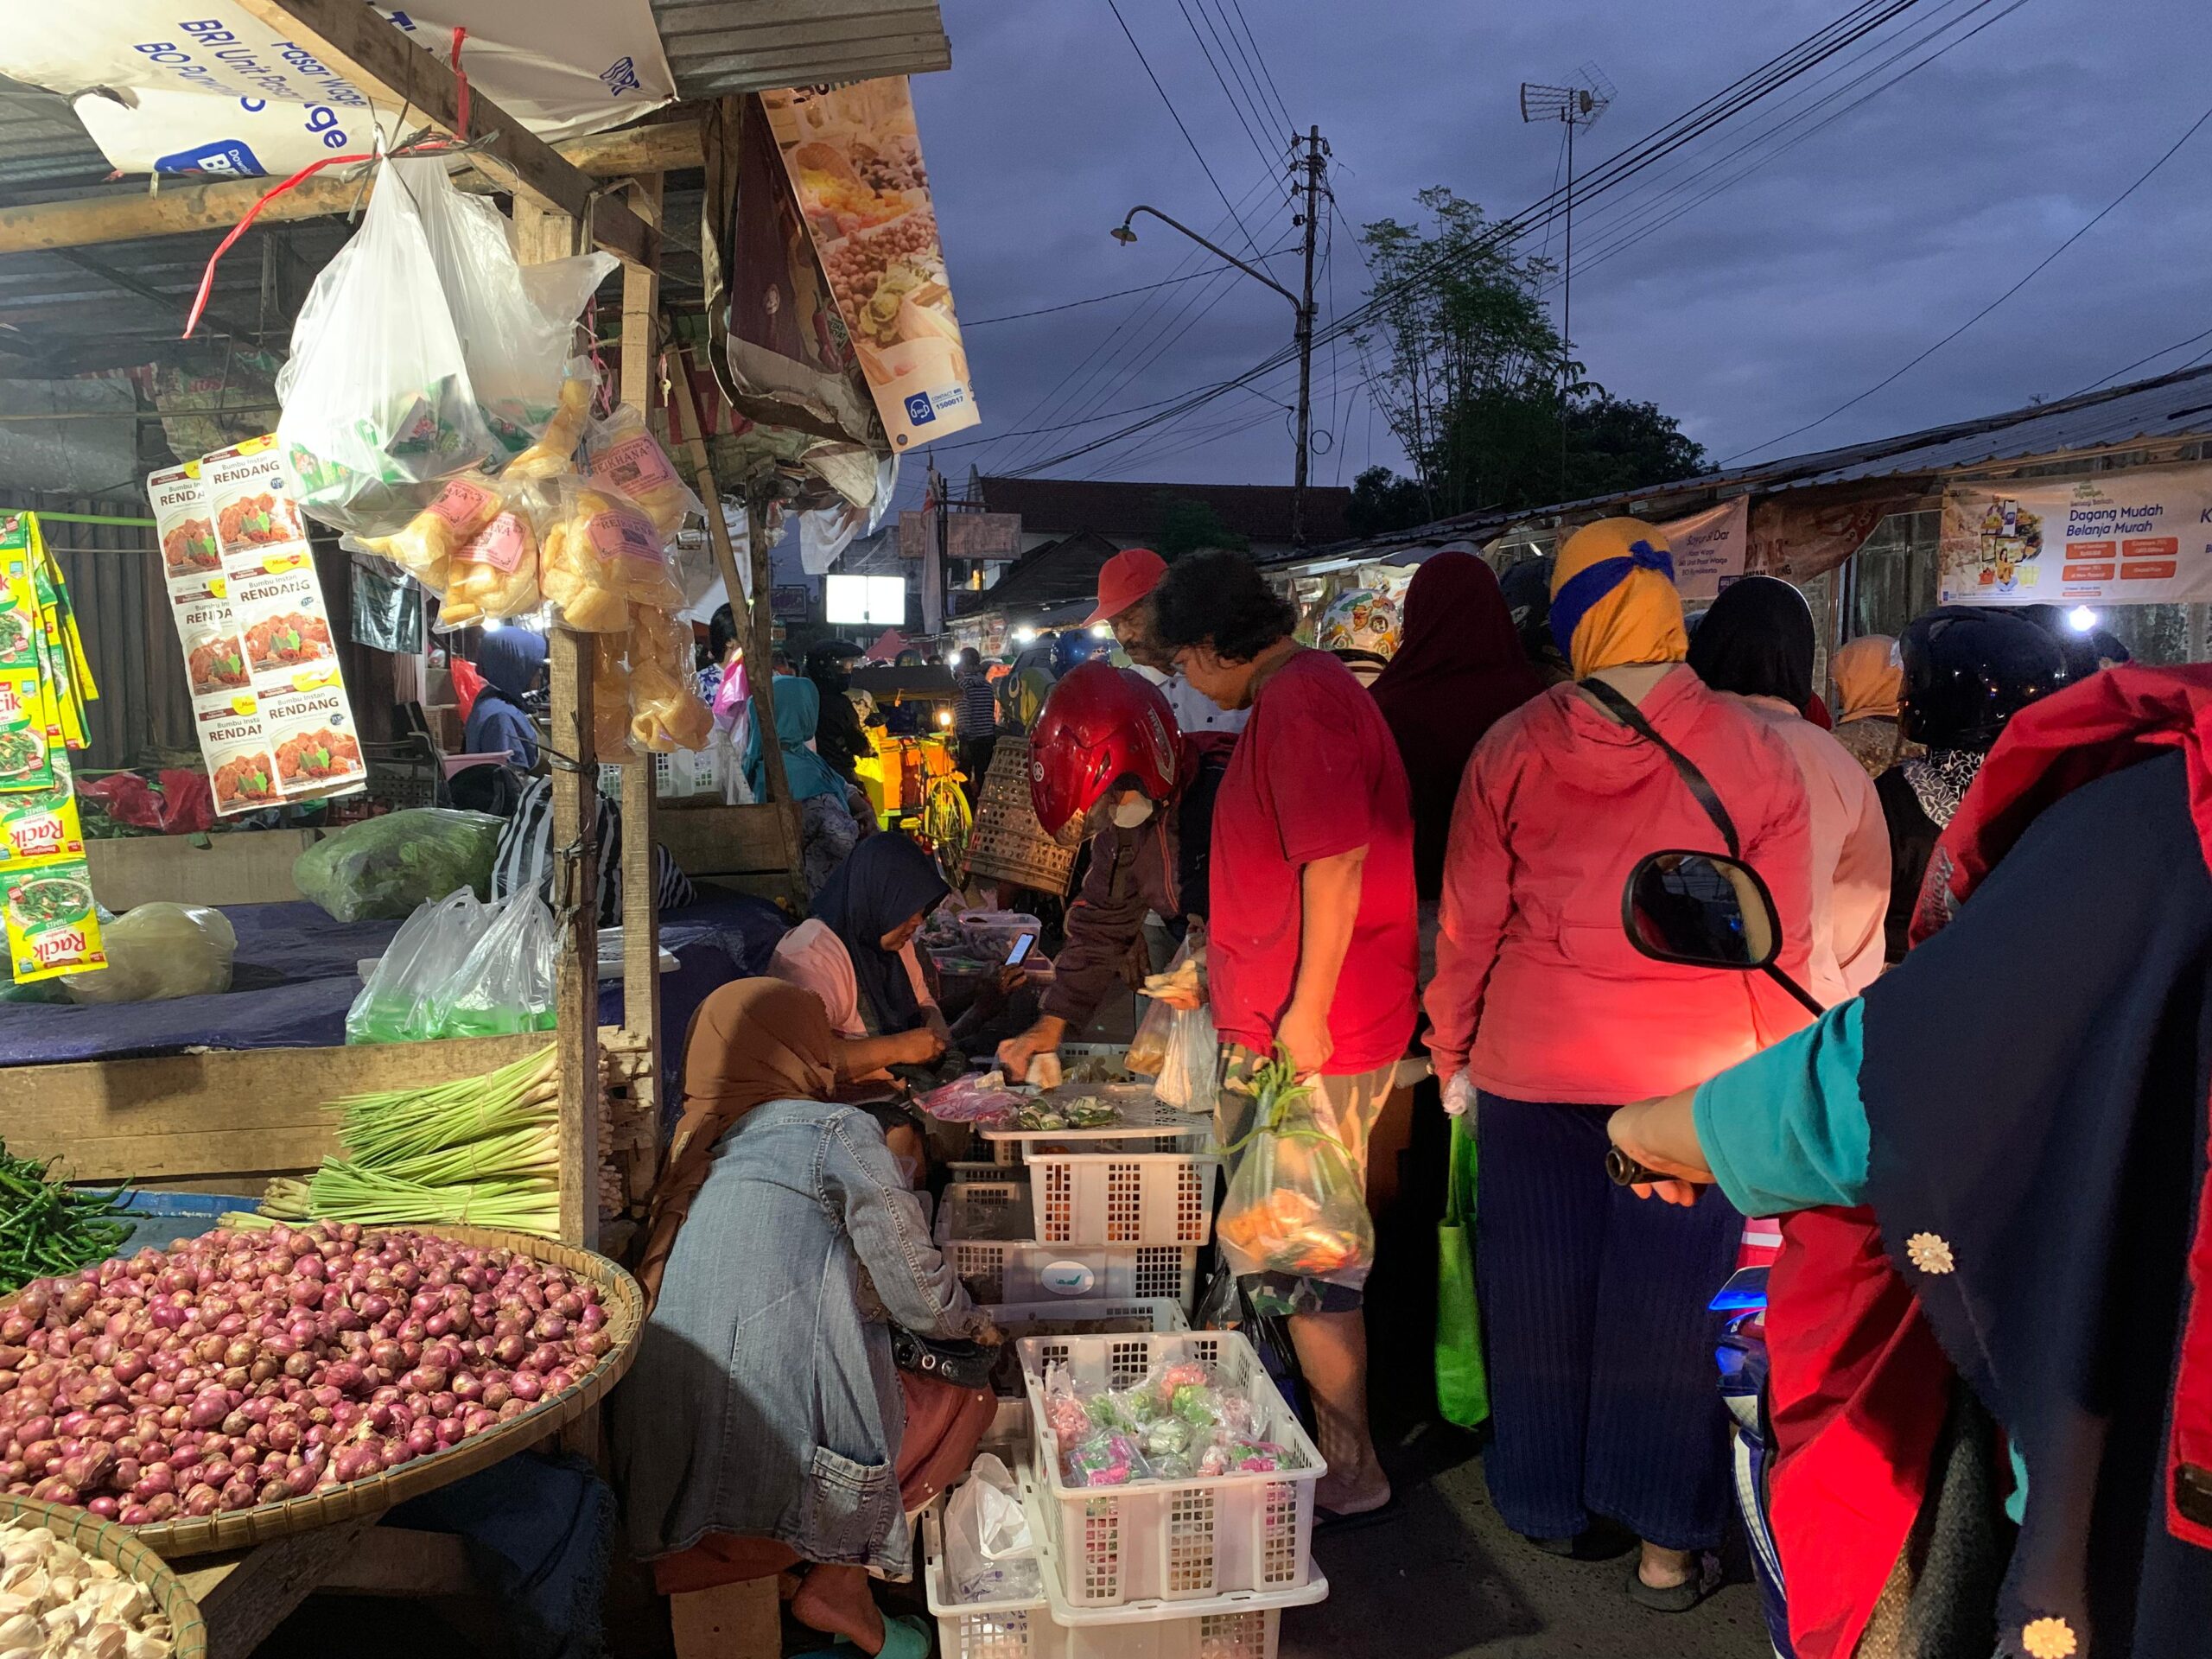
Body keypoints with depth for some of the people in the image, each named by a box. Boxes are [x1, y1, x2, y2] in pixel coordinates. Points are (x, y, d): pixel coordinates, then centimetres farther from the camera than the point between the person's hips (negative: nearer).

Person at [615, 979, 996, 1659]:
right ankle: (839, 1584, 6)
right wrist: (972, 1322, 20)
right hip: (778, 1464, -7)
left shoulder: (696, 1150, 16)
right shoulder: (838, 1131, -4)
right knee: (971, 1399, 17)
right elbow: (918, 1290, -3)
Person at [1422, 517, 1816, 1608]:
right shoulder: (1753, 752, -6)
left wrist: (1452, 1052, 11)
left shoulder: (1512, 749, -6)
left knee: (1539, 1293, 15)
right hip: (1699, 1082, 0)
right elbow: (1782, 941, -2)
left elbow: (1468, 923, -1)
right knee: (1668, 1308, 10)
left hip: (1533, 1066, 1)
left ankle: (1548, 1505, 32)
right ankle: (1666, 1544, 23)